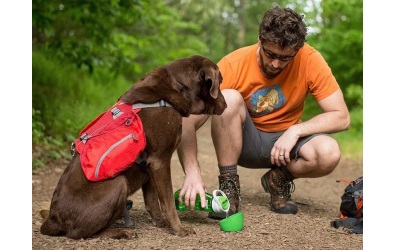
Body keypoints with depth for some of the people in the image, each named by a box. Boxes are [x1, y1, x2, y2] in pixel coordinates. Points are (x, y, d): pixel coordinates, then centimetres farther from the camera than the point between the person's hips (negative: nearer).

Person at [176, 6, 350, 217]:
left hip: (285, 142, 1)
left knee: (329, 153, -30)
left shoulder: (310, 61, -18)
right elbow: (189, 122, -26)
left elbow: (342, 117, -14)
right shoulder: (234, 64, -22)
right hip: (242, 141, -1)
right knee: (228, 98, -31)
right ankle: (228, 186, -15)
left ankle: (279, 179, 2)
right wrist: (192, 172, -40)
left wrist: (295, 130, -27)